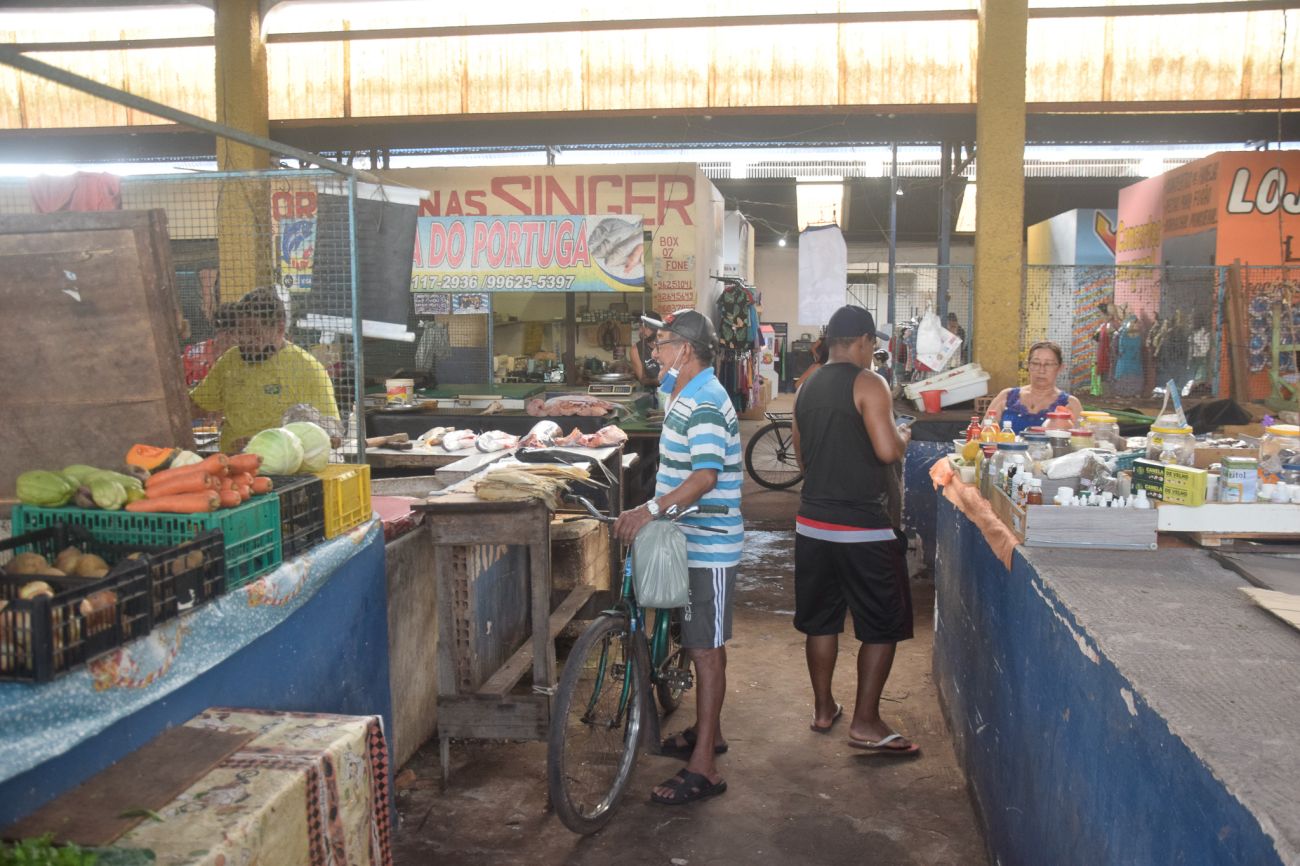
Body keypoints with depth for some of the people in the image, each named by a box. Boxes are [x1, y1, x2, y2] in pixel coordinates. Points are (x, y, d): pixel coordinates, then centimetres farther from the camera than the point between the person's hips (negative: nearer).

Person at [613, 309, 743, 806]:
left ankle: (703, 767, 1)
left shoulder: (704, 404, -20)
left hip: (707, 546, -10)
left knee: (706, 649, -5)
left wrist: (650, 510, -40)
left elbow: (705, 476, -33)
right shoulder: (687, 395, 14)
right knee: (701, 643, 20)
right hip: (691, 541, 10)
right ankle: (708, 732, 36)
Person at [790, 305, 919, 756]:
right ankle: (865, 723, 7)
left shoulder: (807, 388, 11)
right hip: (863, 527, -7)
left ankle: (823, 708, 27)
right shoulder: (868, 384, -11)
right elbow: (887, 450, -20)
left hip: (812, 521, 7)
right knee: (883, 625, 4)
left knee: (821, 619, 16)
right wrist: (903, 436, 0)